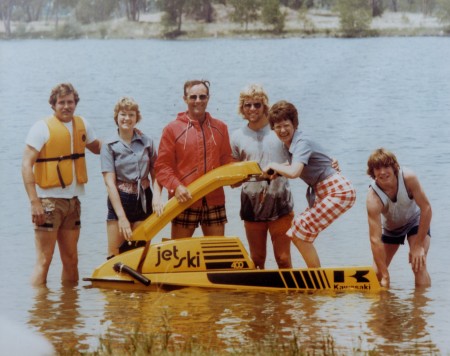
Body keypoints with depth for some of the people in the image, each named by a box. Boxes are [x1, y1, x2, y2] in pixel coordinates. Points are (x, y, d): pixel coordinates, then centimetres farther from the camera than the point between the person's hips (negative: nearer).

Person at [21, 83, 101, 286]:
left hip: (73, 200, 7)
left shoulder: (81, 125, 10)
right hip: (49, 201, -6)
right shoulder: (43, 128, -9)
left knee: (71, 261, 12)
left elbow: (97, 148, 27)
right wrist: (34, 202, -20)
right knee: (43, 261, -8)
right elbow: (26, 164, -13)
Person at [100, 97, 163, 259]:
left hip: (144, 201, 2)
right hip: (119, 201, -2)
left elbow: (155, 173, 5)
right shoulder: (109, 146, -3)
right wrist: (122, 217, -16)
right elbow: (110, 183, -8)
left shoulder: (147, 142, 5)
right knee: (115, 256, -4)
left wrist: (157, 196, -16)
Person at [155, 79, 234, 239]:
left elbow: (226, 160, 17)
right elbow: (162, 166, -3)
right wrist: (176, 186, -20)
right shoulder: (173, 129, 0)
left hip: (214, 201, 3)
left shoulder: (220, 128, 11)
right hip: (184, 201, -3)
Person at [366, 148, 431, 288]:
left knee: (419, 264, -22)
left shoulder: (408, 178, -34)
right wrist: (384, 276, -40)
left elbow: (426, 208, -25)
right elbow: (375, 240, -37)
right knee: (377, 273, 1)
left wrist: (418, 245, -25)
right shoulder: (373, 198, -35)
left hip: (415, 221, -1)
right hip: (390, 227, 1)